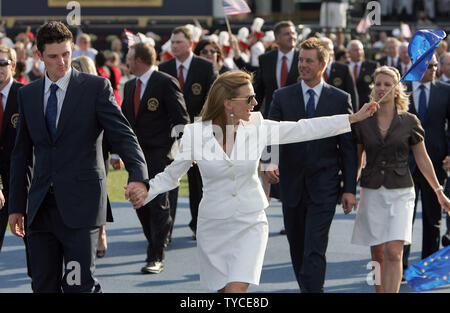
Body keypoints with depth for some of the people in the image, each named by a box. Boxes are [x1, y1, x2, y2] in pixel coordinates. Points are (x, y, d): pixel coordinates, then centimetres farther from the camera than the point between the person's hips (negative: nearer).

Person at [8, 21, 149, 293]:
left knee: (80, 285, -10)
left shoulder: (96, 88, -2)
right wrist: (16, 206, 13)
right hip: (41, 207, 4)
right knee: (44, 285, 6)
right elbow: (21, 154, 17)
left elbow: (123, 135, -10)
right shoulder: (28, 94, 12)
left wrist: (138, 176, -28)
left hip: (79, 206, -4)